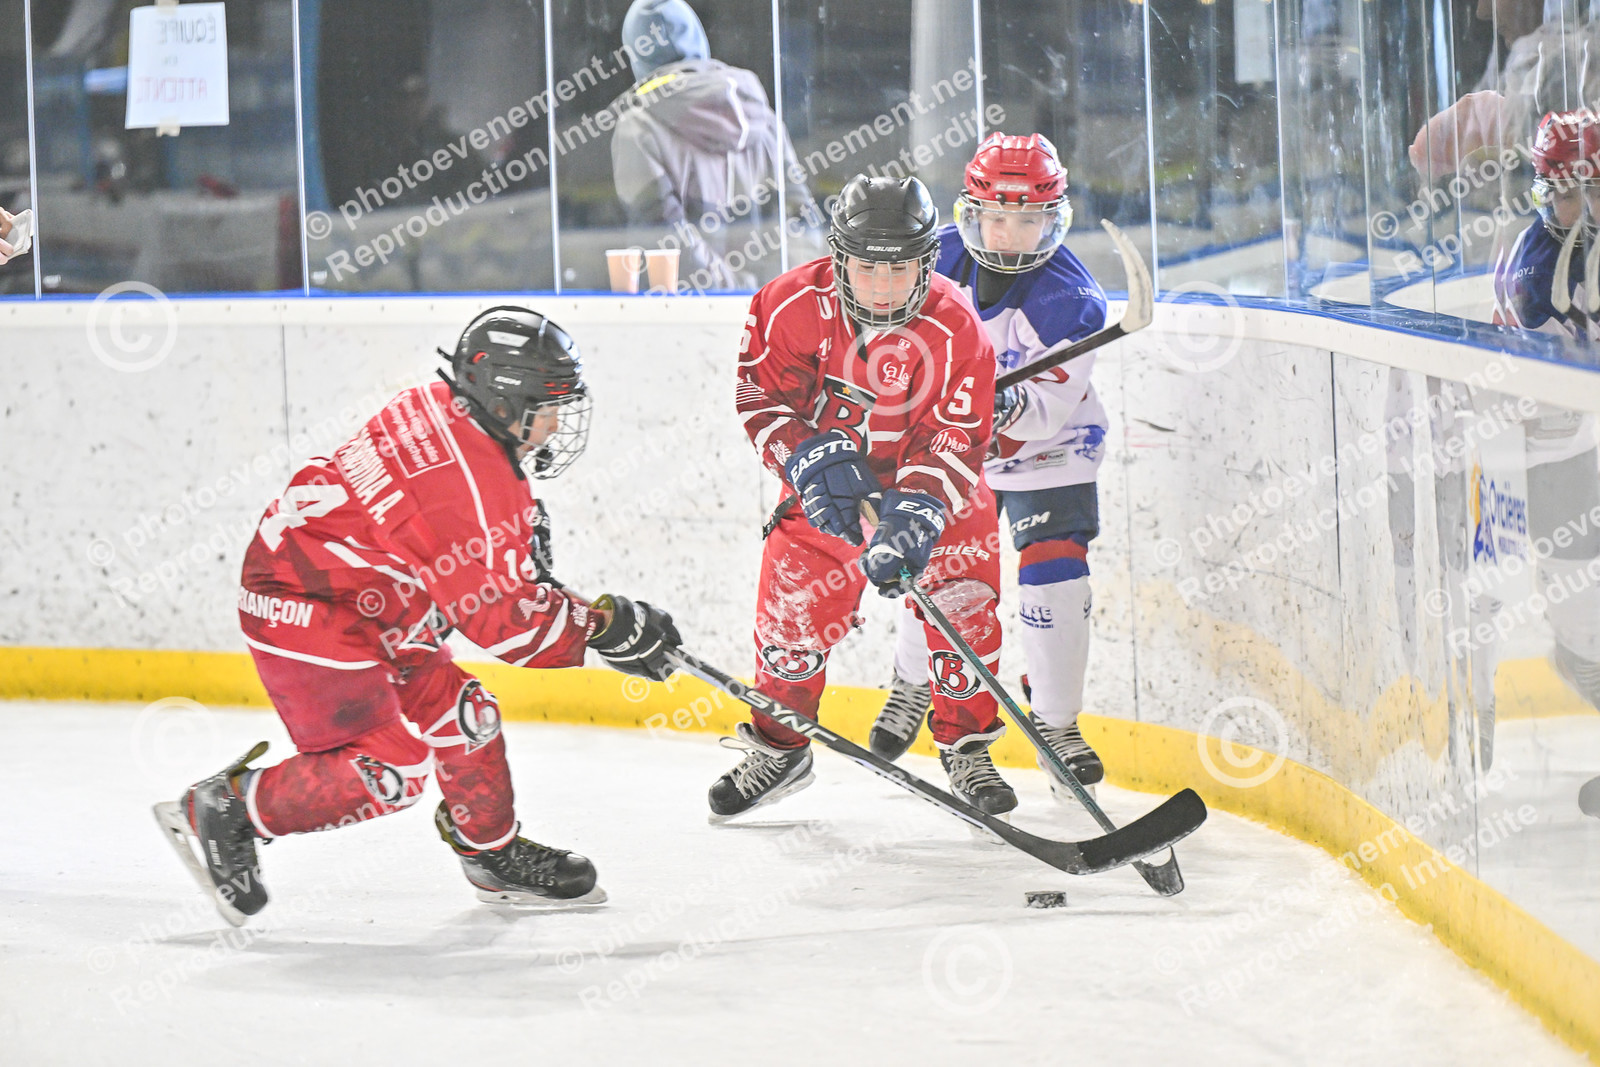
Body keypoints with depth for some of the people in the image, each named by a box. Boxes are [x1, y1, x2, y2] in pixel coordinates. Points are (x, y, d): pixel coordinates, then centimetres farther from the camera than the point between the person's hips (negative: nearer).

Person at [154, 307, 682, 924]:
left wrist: (520, 540, 17)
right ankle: (225, 810, -1)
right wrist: (605, 624, -13)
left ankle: (493, 851, 30)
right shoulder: (473, 485, -26)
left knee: (457, 711, 14)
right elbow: (501, 618, -21)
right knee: (388, 771, -12)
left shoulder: (442, 410, 1)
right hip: (308, 612, -11)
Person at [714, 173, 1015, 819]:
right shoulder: (793, 305, -21)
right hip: (826, 476, 1)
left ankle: (966, 746, 7)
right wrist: (813, 461, -27)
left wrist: (915, 511, -39)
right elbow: (763, 398, -13)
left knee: (960, 597, -12)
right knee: (795, 599, -3)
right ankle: (778, 747, 16)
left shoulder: (956, 330, -25)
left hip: (933, 481, -1)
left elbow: (957, 441, -25)